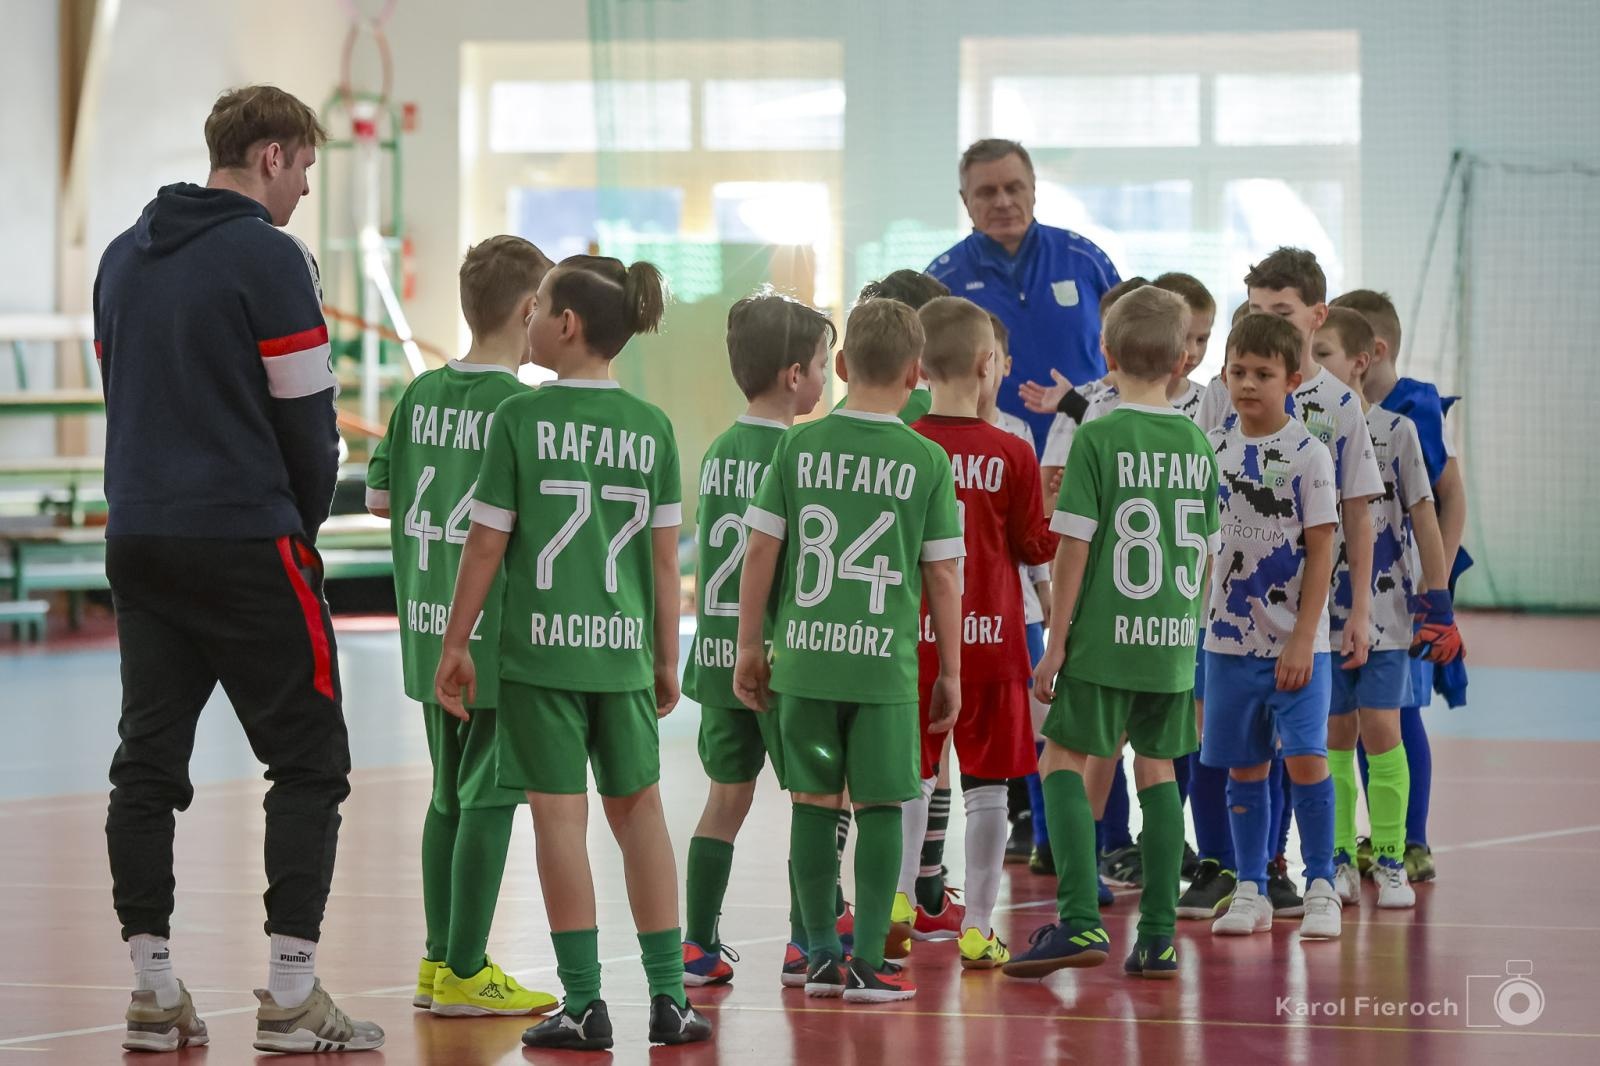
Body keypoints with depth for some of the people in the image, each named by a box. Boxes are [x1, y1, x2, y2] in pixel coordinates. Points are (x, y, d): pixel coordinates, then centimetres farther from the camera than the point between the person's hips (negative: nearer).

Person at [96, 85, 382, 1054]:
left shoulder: (123, 258, 13)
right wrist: (306, 517, 7)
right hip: (247, 546, -7)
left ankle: (154, 992, 8)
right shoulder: (268, 257, -10)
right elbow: (308, 415, -10)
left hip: (138, 539, 7)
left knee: (148, 762, 8)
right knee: (309, 762, 0)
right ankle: (291, 993, -4)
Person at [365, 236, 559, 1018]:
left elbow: (381, 497, 12)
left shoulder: (421, 395, 5)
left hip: (429, 631, 7)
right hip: (498, 632, -7)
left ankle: (439, 960, 21)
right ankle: (464, 972, 3)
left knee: (449, 793, 16)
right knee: (489, 798, 0)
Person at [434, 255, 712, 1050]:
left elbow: (486, 543, -5)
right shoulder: (651, 428, 3)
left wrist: (456, 643, 4)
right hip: (623, 651, 3)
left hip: (541, 645, -3)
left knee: (560, 814, 1)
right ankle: (668, 995, 13)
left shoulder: (519, 419, -6)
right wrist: (666, 658, 14)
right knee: (639, 810, 12)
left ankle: (584, 1002, 2)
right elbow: (665, 557, 5)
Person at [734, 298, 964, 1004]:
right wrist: (951, 673, 8)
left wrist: (750, 647, 11)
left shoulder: (798, 447, 0)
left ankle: (821, 957, 15)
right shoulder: (927, 461, -3)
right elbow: (942, 579, -1)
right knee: (880, 809, 4)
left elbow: (760, 553, 1)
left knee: (813, 802, 11)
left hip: (803, 656, 2)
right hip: (884, 662, -2)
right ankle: (868, 964, 4)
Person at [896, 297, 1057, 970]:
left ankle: (898, 900, 5)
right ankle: (977, 928, 6)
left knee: (911, 778, 15)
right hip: (990, 638, -2)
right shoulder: (1011, 454, -8)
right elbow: (1037, 549, -1)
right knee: (986, 786, 5)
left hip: (913, 639, 2)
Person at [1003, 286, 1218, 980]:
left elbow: (1075, 547, -11)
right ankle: (1158, 938, 10)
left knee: (1062, 761, 3)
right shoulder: (1197, 445, 6)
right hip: (1173, 638, 5)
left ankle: (1081, 921, -10)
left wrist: (1057, 642, -6)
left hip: (1106, 635, -5)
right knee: (1156, 772, 12)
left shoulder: (1099, 439, -10)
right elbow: (1205, 552, 11)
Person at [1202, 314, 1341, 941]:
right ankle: (1250, 892, 14)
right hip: (1230, 636, 4)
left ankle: (1320, 889, 0)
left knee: (1305, 759, -9)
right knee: (1244, 768, 7)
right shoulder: (1214, 448, 5)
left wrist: (1302, 640, -12)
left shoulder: (1308, 453, -7)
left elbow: (1322, 550, -8)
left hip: (1296, 641, -4)